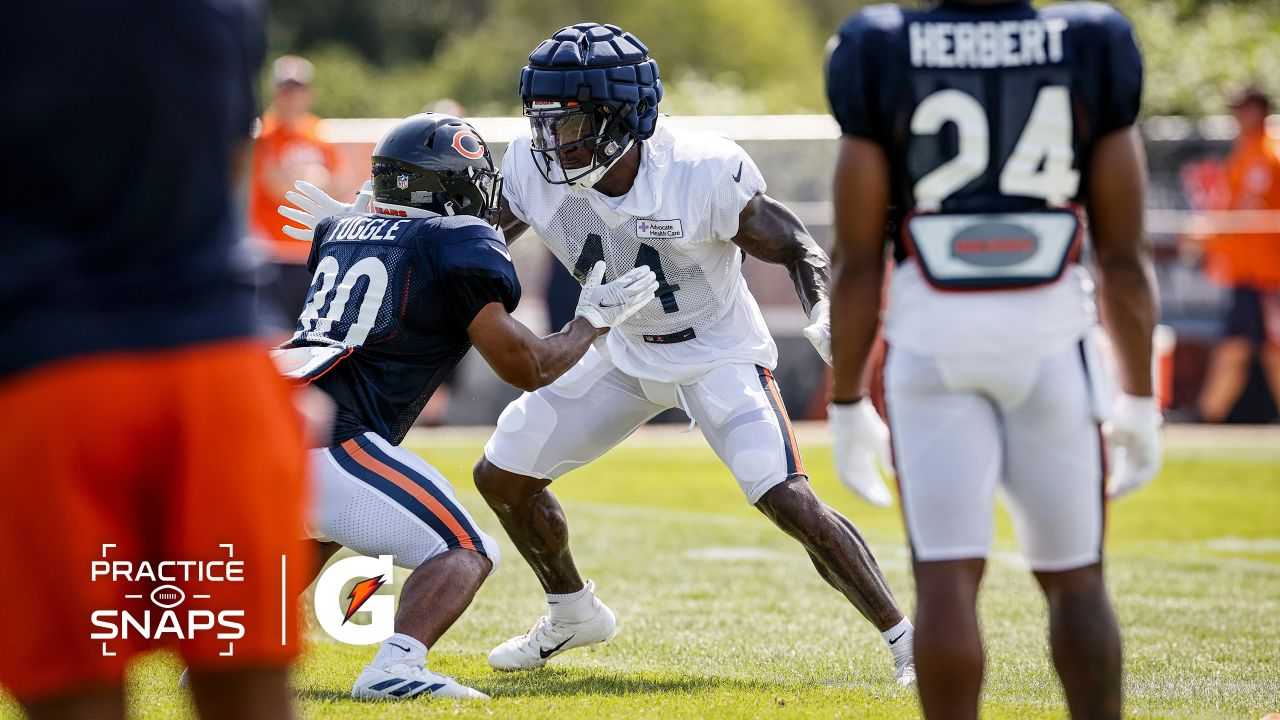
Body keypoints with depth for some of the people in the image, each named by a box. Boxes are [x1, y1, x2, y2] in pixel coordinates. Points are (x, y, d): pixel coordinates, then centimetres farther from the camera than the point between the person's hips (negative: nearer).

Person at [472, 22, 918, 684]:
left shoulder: (704, 174, -30)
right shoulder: (536, 172, -17)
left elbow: (795, 248, -17)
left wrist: (824, 318, -35)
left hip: (719, 355, -6)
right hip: (626, 354, 6)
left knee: (788, 501, -23)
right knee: (502, 475, 6)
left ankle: (906, 640, -12)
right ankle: (573, 614, 31)